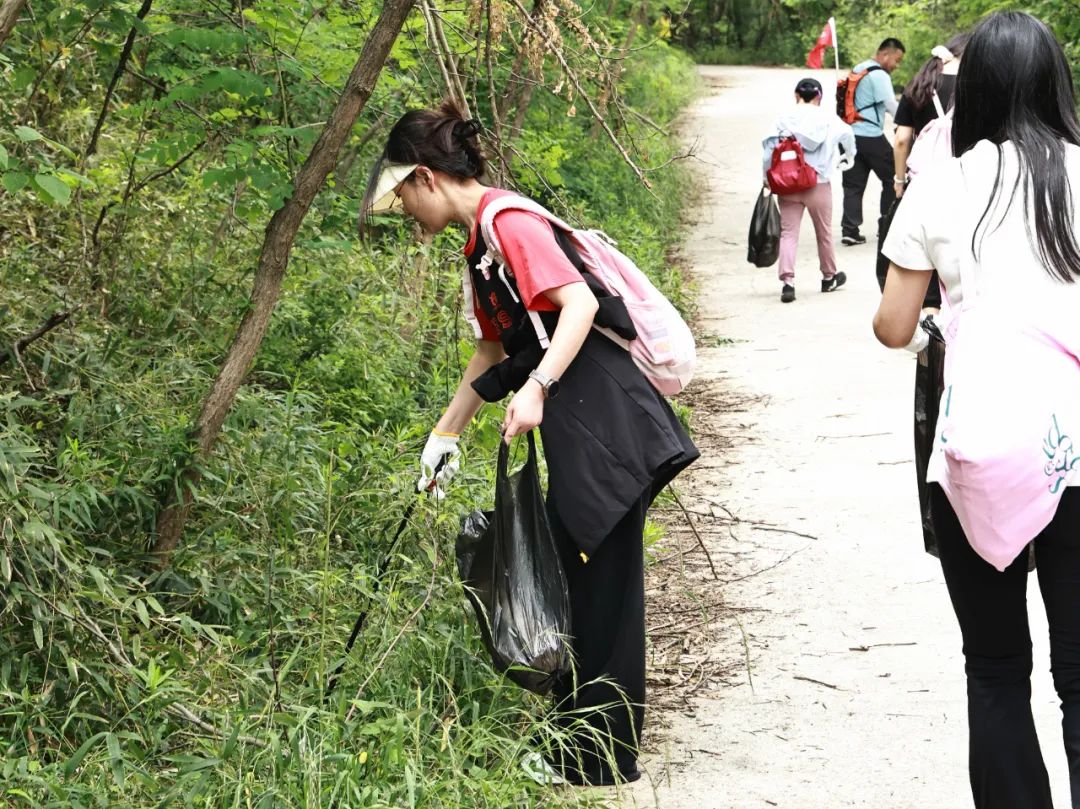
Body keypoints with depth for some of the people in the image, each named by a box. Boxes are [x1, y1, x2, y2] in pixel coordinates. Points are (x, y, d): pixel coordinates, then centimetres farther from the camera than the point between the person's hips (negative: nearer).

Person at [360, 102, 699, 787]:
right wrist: (446, 434, 29)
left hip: (604, 423, -10)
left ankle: (599, 757, 8)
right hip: (578, 429, 10)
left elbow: (580, 303, -24)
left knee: (601, 588, -2)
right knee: (579, 575, 16)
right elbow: (494, 349, 26)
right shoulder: (480, 242, 18)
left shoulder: (508, 221, -13)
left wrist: (536, 388, -32)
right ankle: (584, 737, 27)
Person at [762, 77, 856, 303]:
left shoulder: (784, 119, -2)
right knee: (824, 233, 16)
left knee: (788, 233, 0)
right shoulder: (827, 118, -2)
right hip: (818, 185, 0)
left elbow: (770, 147, -7)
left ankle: (787, 281, -15)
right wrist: (848, 157, 13)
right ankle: (829, 277, 32)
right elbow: (847, 134, -7)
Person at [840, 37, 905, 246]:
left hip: (851, 134, 8)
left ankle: (849, 229, -2)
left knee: (853, 184, 5)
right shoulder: (879, 76, -12)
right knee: (892, 178, 6)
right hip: (871, 137, -8)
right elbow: (892, 106, -17)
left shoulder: (858, 70, 16)